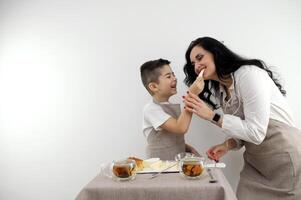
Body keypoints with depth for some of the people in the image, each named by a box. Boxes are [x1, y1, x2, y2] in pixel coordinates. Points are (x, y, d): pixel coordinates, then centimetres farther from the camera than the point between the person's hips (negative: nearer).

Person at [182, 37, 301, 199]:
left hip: (283, 160, -7)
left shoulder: (248, 74, -19)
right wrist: (227, 145, -10)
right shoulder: (221, 91, 6)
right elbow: (244, 132, 9)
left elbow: (256, 132, -22)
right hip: (255, 162, 7)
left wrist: (212, 116, -21)